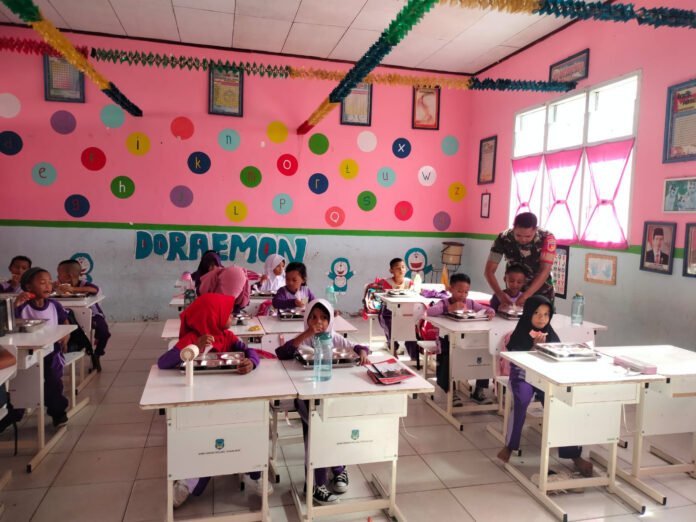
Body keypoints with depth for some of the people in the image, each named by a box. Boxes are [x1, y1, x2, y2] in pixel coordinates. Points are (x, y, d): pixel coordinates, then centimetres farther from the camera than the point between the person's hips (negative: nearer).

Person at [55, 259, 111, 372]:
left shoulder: (82, 284, -20)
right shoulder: (64, 286, -2)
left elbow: (95, 289, -42)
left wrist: (73, 289, -46)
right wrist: (56, 287, -26)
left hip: (93, 315, -6)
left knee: (103, 331, -27)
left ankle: (96, 355, -1)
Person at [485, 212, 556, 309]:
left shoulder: (547, 238, -23)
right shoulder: (503, 238, -21)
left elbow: (545, 271, -29)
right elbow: (489, 271, -21)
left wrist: (526, 295, -42)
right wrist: (499, 293, -38)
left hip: (542, 293, -1)